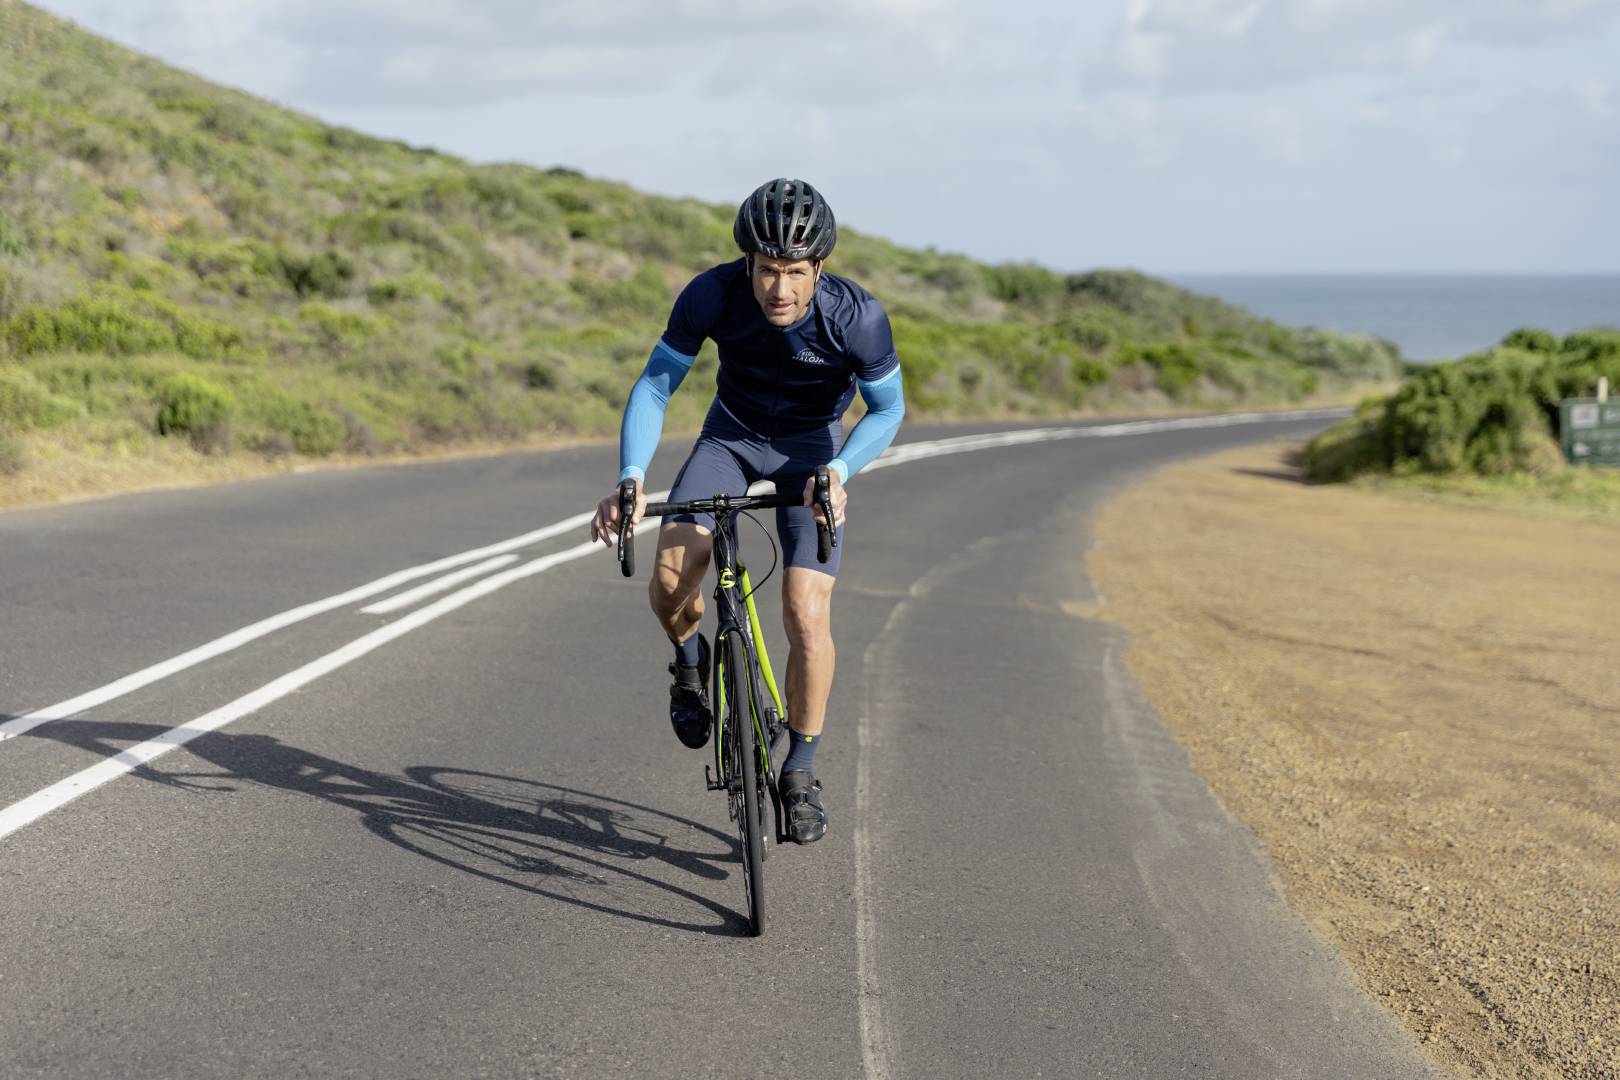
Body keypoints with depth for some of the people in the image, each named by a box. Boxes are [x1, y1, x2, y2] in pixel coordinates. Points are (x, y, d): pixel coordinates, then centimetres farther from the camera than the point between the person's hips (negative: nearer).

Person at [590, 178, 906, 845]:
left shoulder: (857, 317, -29)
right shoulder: (712, 296, -27)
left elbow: (888, 408, -13)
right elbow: (654, 386, -17)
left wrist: (840, 470, -31)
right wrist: (630, 479, -31)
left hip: (811, 446, -1)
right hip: (732, 433, 1)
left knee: (808, 617, -15)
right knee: (670, 575, -23)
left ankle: (801, 771, 6)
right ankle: (690, 659, 12)